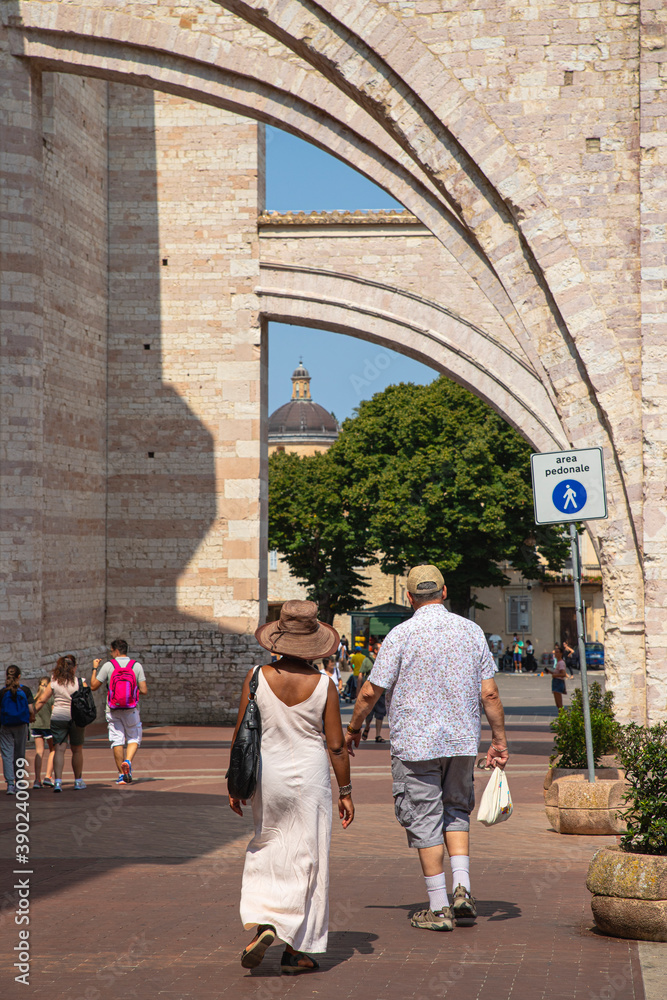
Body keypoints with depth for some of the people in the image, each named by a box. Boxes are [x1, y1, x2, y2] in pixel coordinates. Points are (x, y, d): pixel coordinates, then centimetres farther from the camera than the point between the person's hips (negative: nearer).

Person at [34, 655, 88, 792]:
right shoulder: (80, 683, -3)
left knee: (59, 749, 0)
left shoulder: (53, 683, 2)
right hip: (76, 718, -1)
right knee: (77, 750, 12)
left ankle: (57, 781, -14)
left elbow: (41, 700, 2)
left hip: (57, 718, 1)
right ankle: (78, 781, 22)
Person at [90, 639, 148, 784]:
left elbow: (93, 686, 1)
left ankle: (121, 774, 5)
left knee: (117, 741, 5)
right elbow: (144, 690, -6)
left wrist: (95, 668, 14)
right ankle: (128, 762, -17)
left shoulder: (108, 666, -3)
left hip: (113, 711, 0)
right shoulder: (137, 666, -1)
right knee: (134, 739, 10)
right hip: (131, 710, 0)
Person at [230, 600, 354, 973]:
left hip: (267, 774, 1)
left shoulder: (257, 677, -8)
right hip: (310, 776, -1)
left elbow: (242, 736, -3)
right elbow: (336, 745, -6)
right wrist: (346, 792, 4)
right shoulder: (323, 684, -10)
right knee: (306, 858, 7)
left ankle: (264, 923, 0)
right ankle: (296, 950, 11)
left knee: (267, 848, 19)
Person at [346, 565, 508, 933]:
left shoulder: (401, 634, -9)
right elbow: (489, 693, 1)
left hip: (415, 741, -4)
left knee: (425, 820, 3)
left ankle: (439, 908, 6)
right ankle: (462, 888, 5)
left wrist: (353, 728, 10)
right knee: (455, 810, 20)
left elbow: (370, 692, -6)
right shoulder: (471, 631, 2)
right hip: (462, 739, 4)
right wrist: (499, 739, 10)